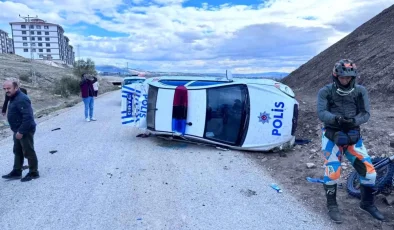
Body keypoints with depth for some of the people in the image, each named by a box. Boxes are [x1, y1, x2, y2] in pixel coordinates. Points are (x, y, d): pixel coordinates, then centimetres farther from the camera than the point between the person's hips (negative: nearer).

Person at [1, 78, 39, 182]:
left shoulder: (21, 99, -23)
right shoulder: (14, 98, 11)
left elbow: (28, 117, -29)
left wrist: (21, 131, -26)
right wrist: (17, 130, 17)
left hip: (25, 131, -11)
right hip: (18, 130, 11)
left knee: (28, 152, 1)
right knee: (17, 152, 19)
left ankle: (33, 173, 14)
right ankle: (16, 172, 32)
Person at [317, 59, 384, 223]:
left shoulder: (360, 91, 3)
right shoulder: (325, 92, -5)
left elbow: (365, 114, -3)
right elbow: (321, 113, -14)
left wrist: (354, 120, -25)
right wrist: (336, 118, -34)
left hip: (353, 136, 3)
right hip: (332, 135, -3)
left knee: (369, 171, 3)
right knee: (332, 172, -7)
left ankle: (367, 203, 29)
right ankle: (332, 206, 15)